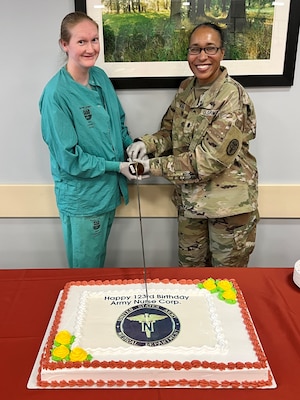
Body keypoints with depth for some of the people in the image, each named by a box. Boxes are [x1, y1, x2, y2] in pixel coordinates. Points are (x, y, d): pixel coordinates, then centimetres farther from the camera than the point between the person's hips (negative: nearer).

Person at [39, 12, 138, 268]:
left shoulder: (101, 77, -1)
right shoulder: (57, 94, -21)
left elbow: (119, 121, 12)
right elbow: (69, 159, -19)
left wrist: (131, 146, -6)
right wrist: (117, 166, -16)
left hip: (109, 189, 6)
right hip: (81, 198, -6)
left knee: (99, 261, 26)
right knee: (85, 268, 14)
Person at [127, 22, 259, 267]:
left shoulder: (233, 97, -21)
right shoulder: (186, 88, 2)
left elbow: (211, 159, -25)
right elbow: (170, 132, 11)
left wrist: (154, 166, -21)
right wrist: (147, 143, -12)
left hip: (228, 202, -6)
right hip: (190, 198, 6)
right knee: (189, 269, 22)